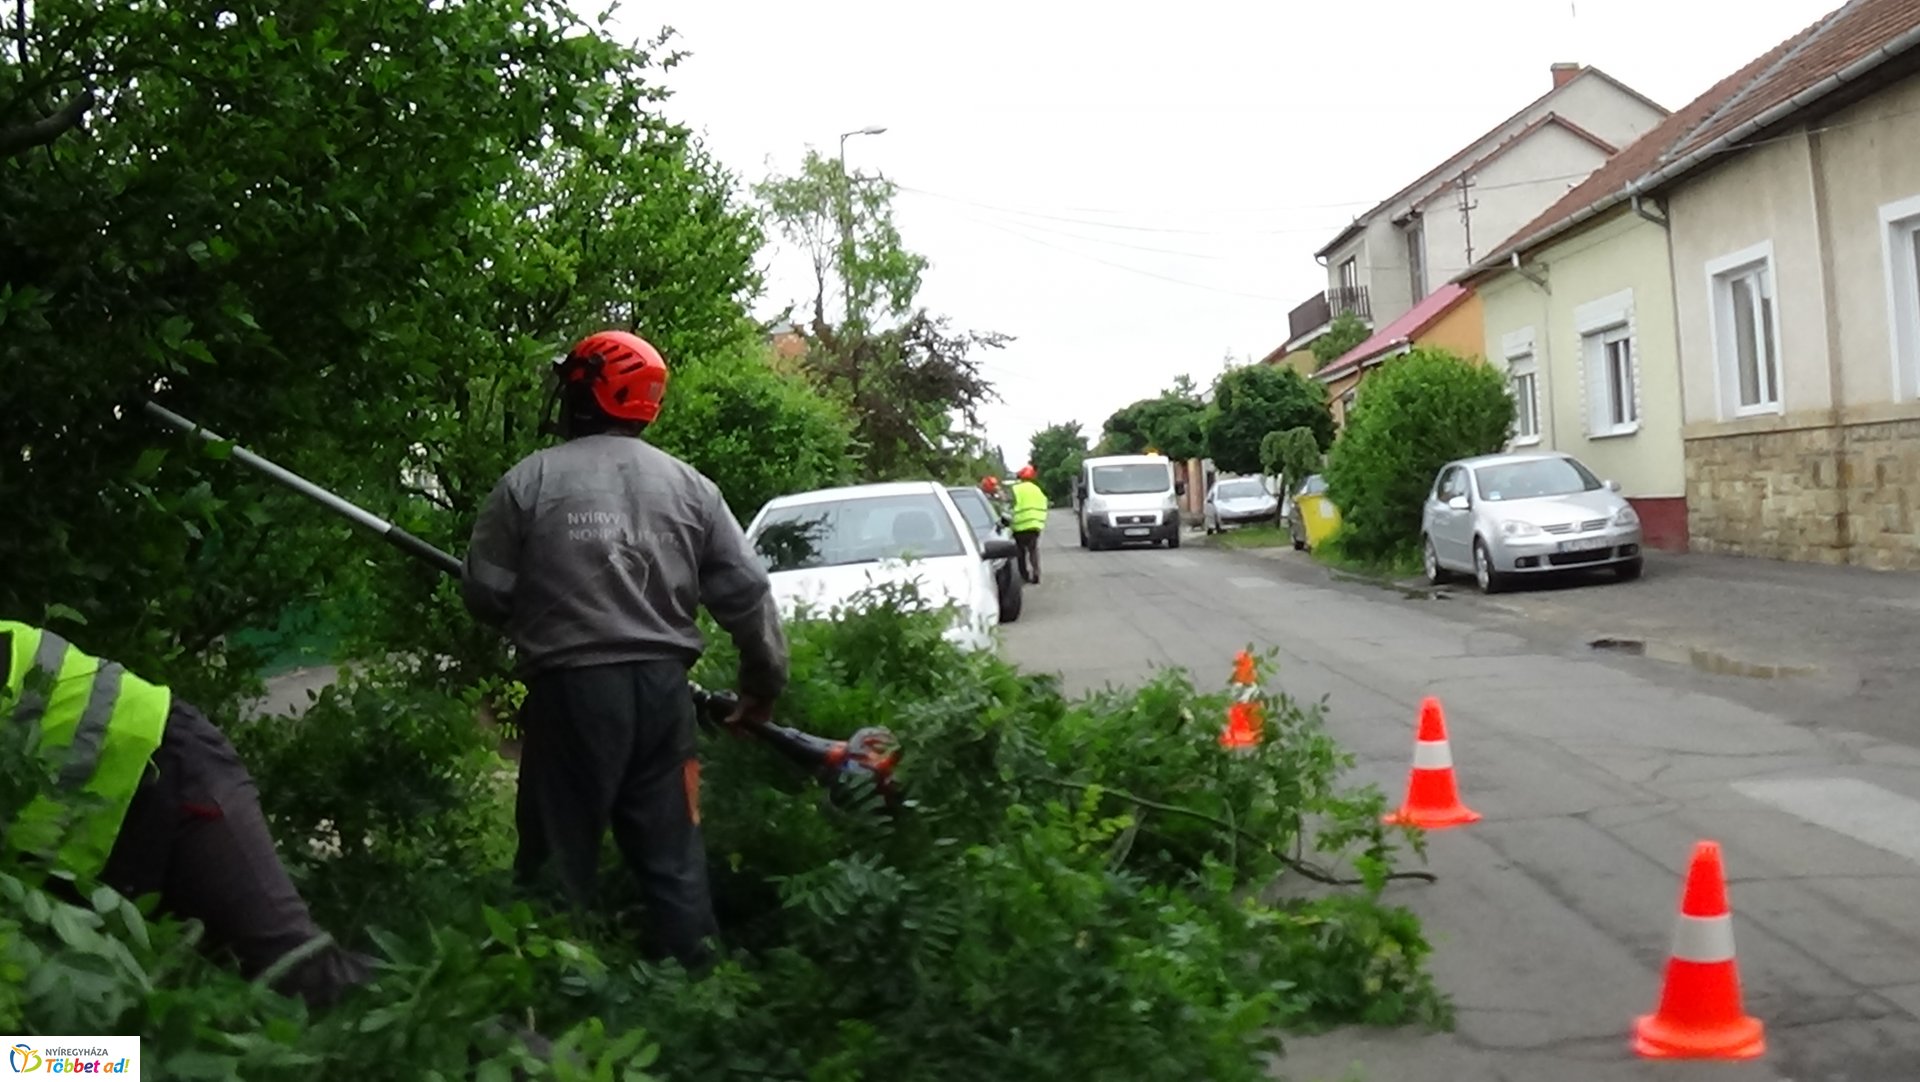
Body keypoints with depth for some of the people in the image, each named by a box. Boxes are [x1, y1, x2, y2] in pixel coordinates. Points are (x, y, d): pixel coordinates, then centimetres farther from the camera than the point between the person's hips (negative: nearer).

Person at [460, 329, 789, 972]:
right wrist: (765, 680, 17)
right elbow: (747, 593, 5)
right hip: (662, 687, 3)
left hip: (569, 687, -3)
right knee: (673, 853, 12)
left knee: (560, 855, 8)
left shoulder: (530, 480, -3)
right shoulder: (689, 485, 6)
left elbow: (484, 592, -1)